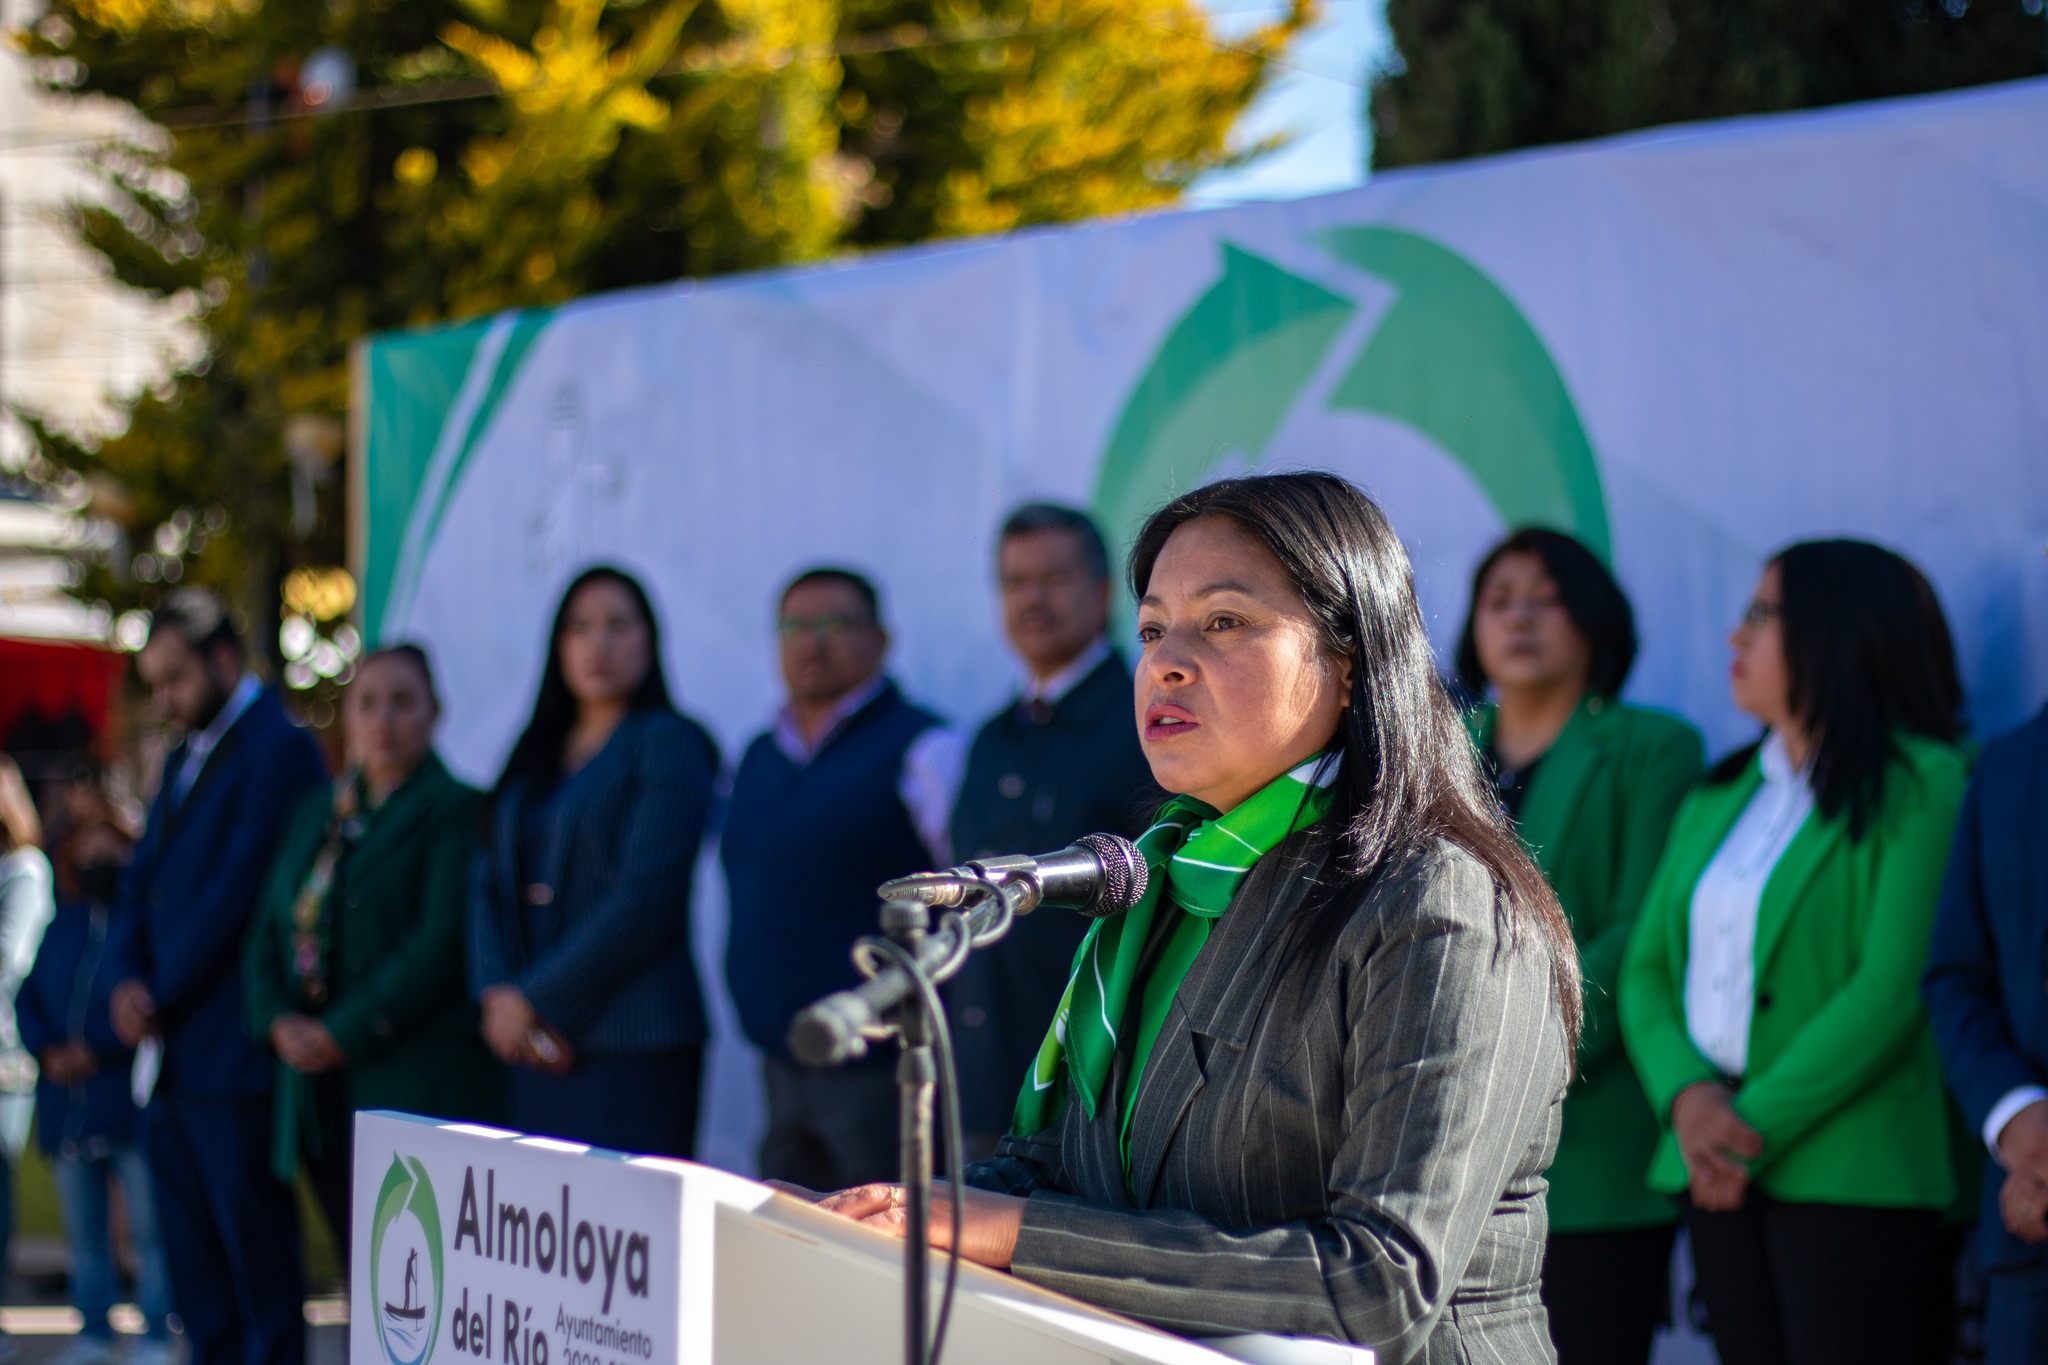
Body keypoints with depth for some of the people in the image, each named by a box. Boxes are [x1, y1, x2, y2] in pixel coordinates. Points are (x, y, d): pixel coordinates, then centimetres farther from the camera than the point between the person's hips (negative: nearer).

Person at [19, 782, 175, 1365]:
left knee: (148, 1230, -4)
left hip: (129, 1102, -6)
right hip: (66, 1105, 7)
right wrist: (47, 1050, -5)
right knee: (83, 1234, 13)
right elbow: (28, 996, 12)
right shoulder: (62, 924, 13)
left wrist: (95, 1051, -15)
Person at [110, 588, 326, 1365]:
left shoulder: (277, 747, -10)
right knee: (192, 1257, 10)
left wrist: (159, 998, -10)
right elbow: (142, 885, 18)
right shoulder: (185, 758, 19)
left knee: (255, 1243, -6)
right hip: (171, 1054, 9)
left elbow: (237, 891, -16)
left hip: (232, 1057, -9)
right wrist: (130, 983, 0)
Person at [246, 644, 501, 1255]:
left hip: (417, 1087, -6)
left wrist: (344, 1033, -14)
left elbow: (440, 942, -13)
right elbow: (267, 935, 16)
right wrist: (280, 1021, -3)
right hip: (324, 1097, 6)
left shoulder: (453, 810, -3)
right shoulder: (315, 812, 19)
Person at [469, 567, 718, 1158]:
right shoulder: (537, 755, 19)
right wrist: (498, 997, -3)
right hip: (535, 1043, 6)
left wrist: (537, 1000, -9)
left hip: (635, 1042, -6)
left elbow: (646, 897, -11)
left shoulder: (668, 742, -2)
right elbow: (492, 883, 14)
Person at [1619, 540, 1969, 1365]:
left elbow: (1894, 984, -12)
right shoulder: (1715, 802, 18)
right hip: (1719, 1172, 6)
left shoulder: (1919, 785, -4)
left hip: (1850, 1171, -6)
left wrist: (1761, 1125, -14)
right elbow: (1645, 970, 13)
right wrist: (1685, 1096, -7)